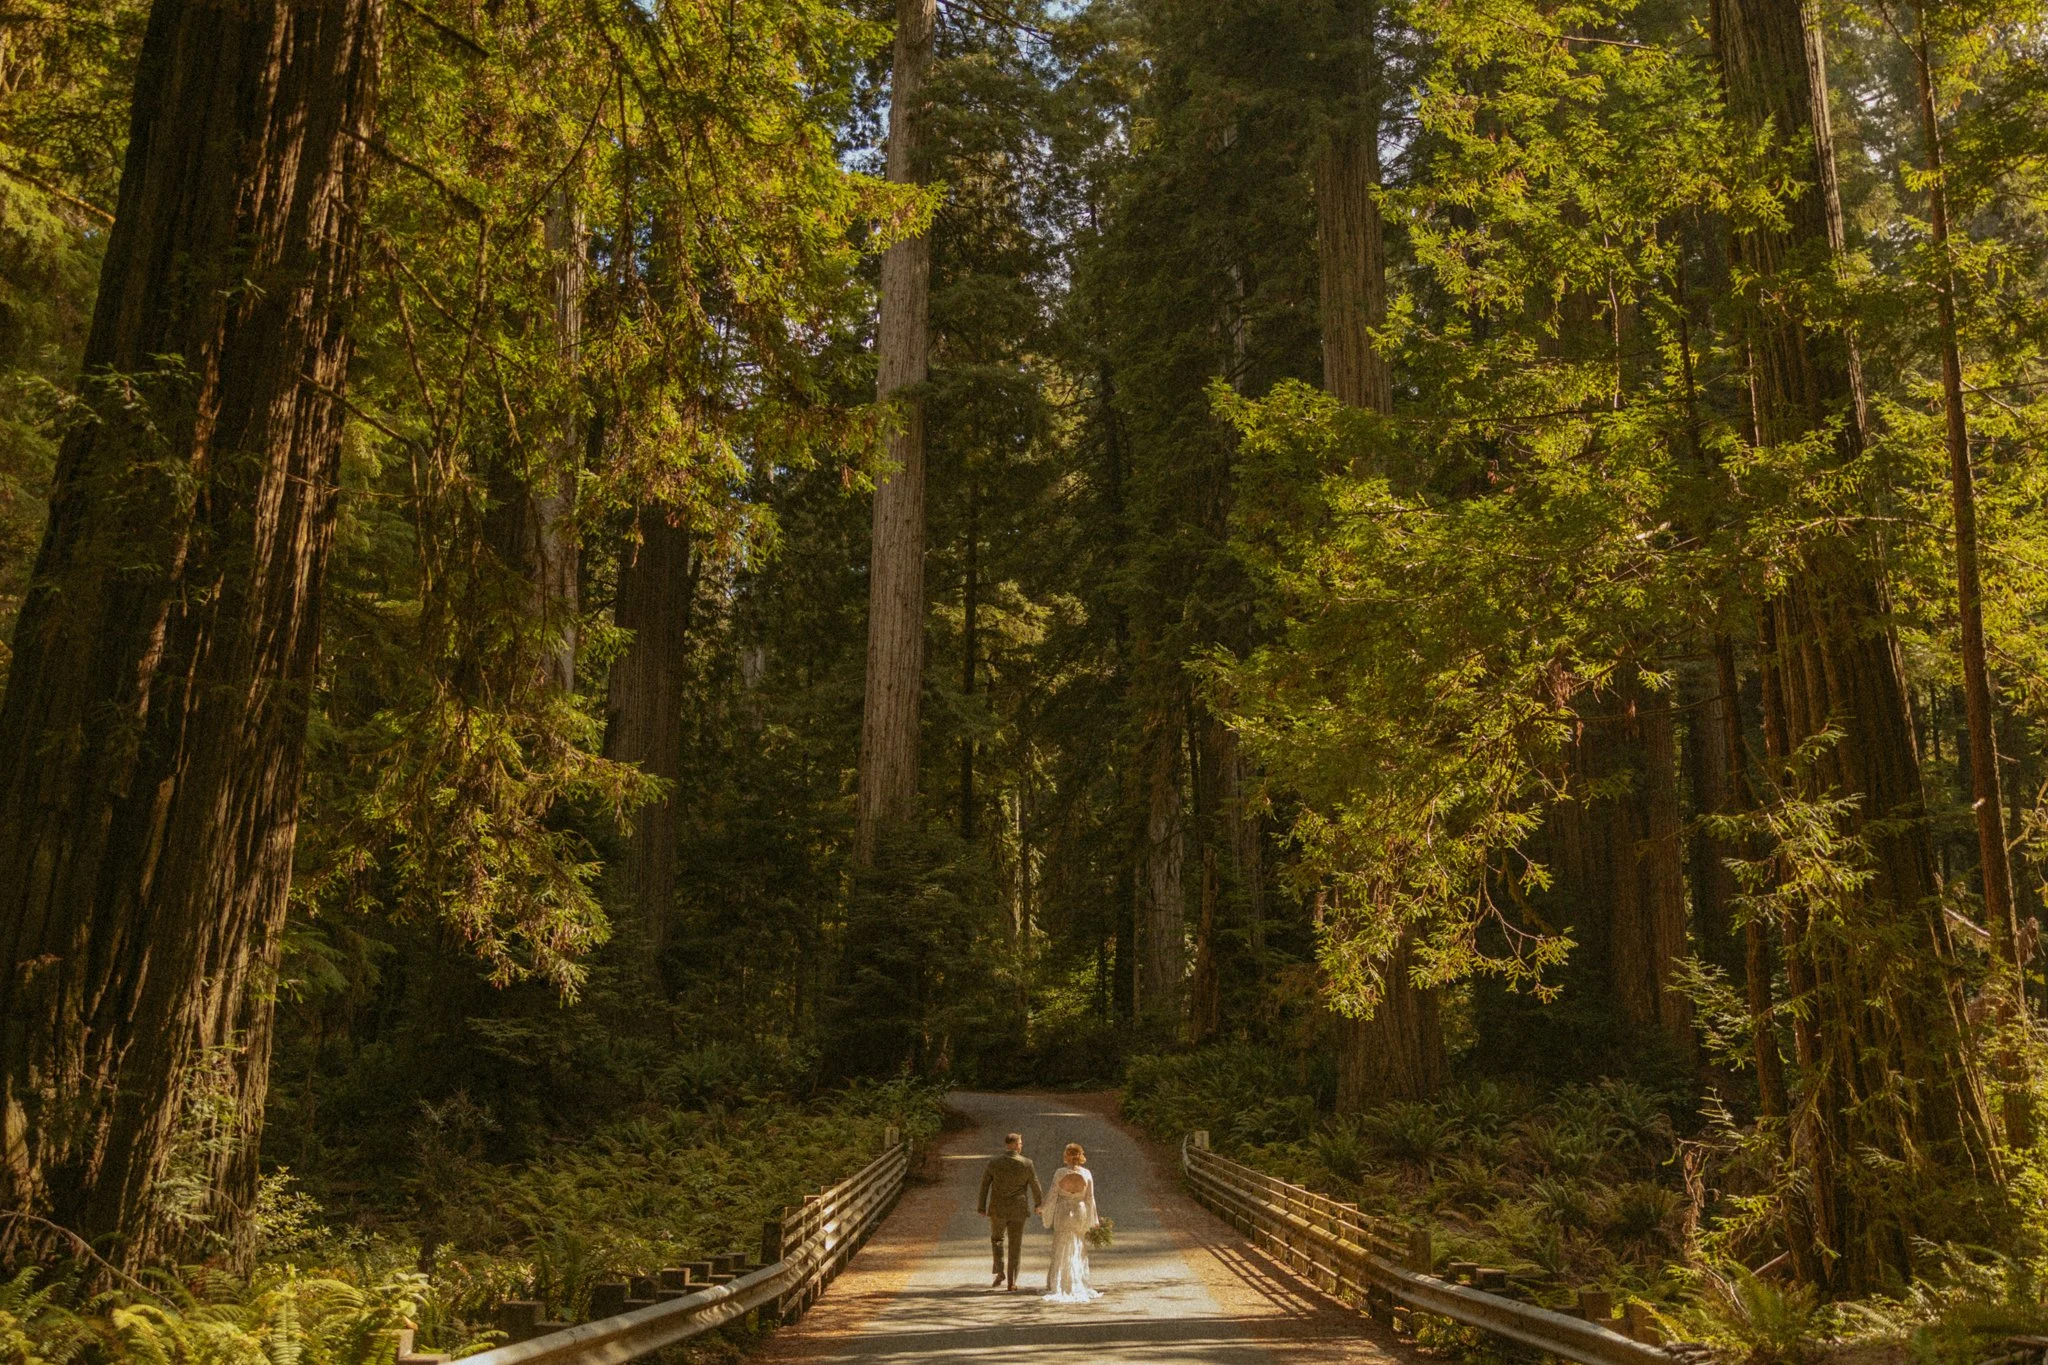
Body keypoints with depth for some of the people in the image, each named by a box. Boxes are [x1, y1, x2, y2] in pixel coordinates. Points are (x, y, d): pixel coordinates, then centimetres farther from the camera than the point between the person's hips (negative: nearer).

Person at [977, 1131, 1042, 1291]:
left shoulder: (993, 1163, -5)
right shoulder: (1026, 1164, -8)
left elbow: (984, 1186, -2)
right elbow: (1035, 1186, 0)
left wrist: (981, 1208, 7)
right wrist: (1039, 1204, 17)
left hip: (997, 1210, 1)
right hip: (1018, 1211, -1)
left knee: (996, 1239, 22)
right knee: (1015, 1246, 10)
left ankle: (1000, 1272, 7)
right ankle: (1011, 1282, 8)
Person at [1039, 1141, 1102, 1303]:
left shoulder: (1060, 1173, -12)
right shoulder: (1087, 1174, -8)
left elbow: (1053, 1197, -8)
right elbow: (1090, 1199, -4)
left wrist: (1042, 1209, 10)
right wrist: (1093, 1221, 6)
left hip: (1063, 1213, -1)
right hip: (1081, 1213, 2)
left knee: (1062, 1251, 8)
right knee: (1079, 1252, 16)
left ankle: (1058, 1288, 6)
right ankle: (1080, 1285, 20)